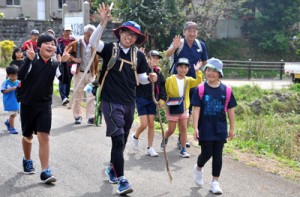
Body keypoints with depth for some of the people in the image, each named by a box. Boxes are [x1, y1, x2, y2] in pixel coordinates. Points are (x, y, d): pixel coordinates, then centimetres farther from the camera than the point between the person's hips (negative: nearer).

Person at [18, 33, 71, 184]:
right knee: (28, 136, 15)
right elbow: (20, 76, -24)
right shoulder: (31, 59, -10)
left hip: (44, 105, 1)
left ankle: (45, 172, -9)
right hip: (27, 104, -1)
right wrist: (29, 60, -35)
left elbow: (65, 79, -15)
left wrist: (64, 63, -27)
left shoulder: (55, 65, -1)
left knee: (44, 137, -9)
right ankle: (27, 160, 42)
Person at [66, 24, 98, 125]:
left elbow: (96, 60, 10)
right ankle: (77, 116, 19)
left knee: (91, 96, -1)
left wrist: (96, 72, 8)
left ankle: (91, 117, 3)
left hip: (91, 74, 2)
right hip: (79, 73, -1)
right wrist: (73, 59, -10)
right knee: (78, 96, 7)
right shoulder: (76, 44, -3)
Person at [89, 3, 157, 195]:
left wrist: (150, 78, -11)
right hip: (111, 101, -5)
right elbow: (93, 42, -21)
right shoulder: (109, 49, -4)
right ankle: (121, 179, -7)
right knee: (118, 140, -11)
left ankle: (112, 168, 38)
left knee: (122, 141, 16)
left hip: (129, 102, 5)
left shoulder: (139, 55, 5)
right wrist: (103, 22, -33)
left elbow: (141, 78, 12)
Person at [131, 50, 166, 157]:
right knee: (144, 124, -7)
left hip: (152, 100, 5)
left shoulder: (158, 71, 6)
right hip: (141, 99, -4)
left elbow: (162, 85, 10)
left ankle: (149, 148, 13)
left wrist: (162, 99, 4)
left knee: (151, 124, 5)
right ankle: (135, 136, 26)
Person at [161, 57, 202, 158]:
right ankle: (165, 138, 38)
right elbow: (164, 93, -3)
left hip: (184, 108, 3)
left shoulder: (188, 80, -1)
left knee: (184, 128, 1)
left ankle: (183, 149, 8)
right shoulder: (170, 79, -9)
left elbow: (198, 82, -19)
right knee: (171, 130, 6)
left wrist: (197, 72, -27)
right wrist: (164, 101, -15)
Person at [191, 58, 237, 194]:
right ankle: (198, 168, 35)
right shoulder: (200, 89, -5)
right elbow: (196, 109, -7)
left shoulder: (226, 90, -1)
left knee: (217, 155, 6)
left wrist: (232, 128, 7)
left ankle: (215, 182, 17)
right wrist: (195, 128, -12)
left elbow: (230, 110, 5)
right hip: (205, 129, -2)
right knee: (206, 153, 2)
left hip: (220, 129, 2)